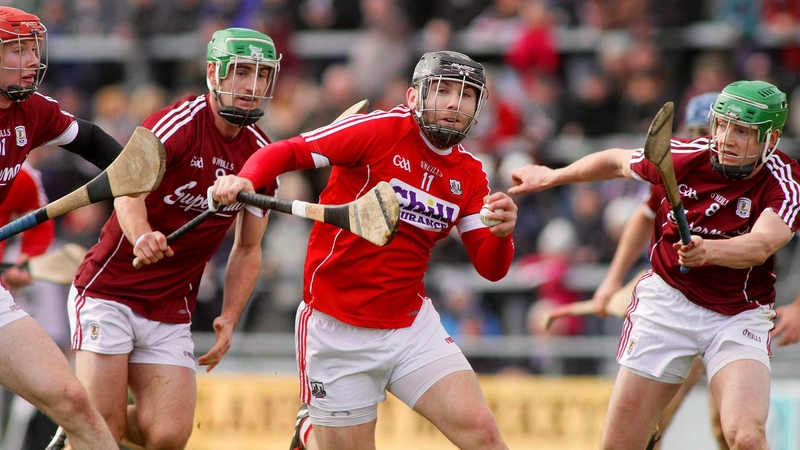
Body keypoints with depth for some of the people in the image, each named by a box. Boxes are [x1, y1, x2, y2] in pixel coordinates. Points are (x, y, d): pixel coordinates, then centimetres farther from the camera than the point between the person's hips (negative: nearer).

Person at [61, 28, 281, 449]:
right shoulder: (180, 122, -13)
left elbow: (248, 250, 14)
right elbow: (129, 188, -30)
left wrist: (229, 320, 1)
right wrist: (140, 236, -51)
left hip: (170, 313, 5)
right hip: (109, 292, -5)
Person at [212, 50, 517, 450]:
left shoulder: (469, 175, 6)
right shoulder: (381, 131, -9)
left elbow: (491, 268, 3)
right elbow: (287, 151, -10)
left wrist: (501, 233, -19)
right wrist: (245, 180, -30)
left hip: (411, 324, 4)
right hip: (337, 331, -4)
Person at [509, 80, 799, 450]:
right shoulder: (686, 156, -11)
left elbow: (760, 246, -38)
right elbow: (618, 162, 10)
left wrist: (709, 250, -58)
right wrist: (552, 176, 22)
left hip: (739, 320, -2)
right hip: (667, 303, 2)